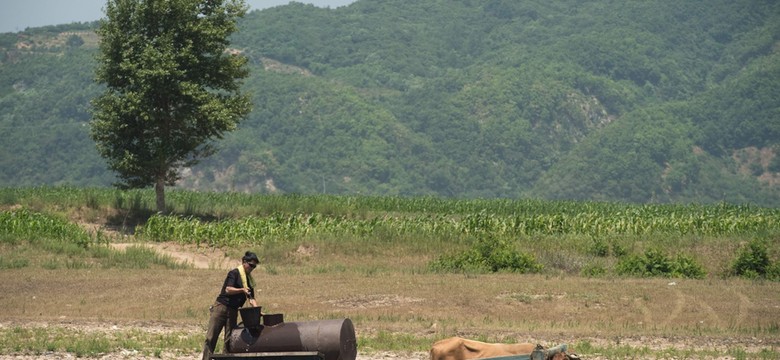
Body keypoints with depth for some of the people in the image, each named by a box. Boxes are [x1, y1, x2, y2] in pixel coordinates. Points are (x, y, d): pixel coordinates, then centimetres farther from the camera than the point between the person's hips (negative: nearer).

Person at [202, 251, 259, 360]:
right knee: (211, 337, -9)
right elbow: (228, 290, -18)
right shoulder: (234, 273, -6)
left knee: (229, 339, 2)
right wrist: (242, 290, -32)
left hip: (233, 311, 7)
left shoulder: (249, 280, 15)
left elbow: (251, 298, 12)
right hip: (221, 307, -7)